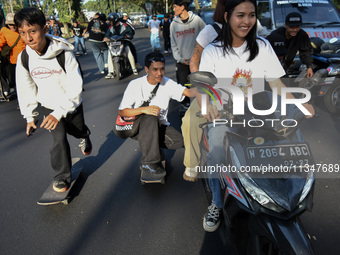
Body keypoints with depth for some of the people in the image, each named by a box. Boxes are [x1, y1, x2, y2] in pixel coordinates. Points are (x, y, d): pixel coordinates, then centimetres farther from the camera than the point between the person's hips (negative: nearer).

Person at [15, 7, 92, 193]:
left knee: (78, 130, 21)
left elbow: (75, 87, -27)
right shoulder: (24, 58, -13)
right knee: (59, 139, -11)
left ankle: (84, 138, 60)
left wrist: (59, 112, -34)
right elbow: (25, 89, -1)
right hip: (48, 106, 2)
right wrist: (29, 116, 3)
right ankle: (62, 176, 10)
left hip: (72, 104, -1)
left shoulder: (64, 54, -26)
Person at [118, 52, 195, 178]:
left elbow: (187, 91, -18)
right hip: (138, 126, -3)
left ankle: (147, 143, 4)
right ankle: (149, 162, -31)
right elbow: (121, 112, -14)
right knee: (150, 117, -37)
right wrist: (144, 109, -29)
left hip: (159, 126, 4)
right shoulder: (136, 85, -13)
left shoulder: (167, 83, -4)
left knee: (179, 141, -21)